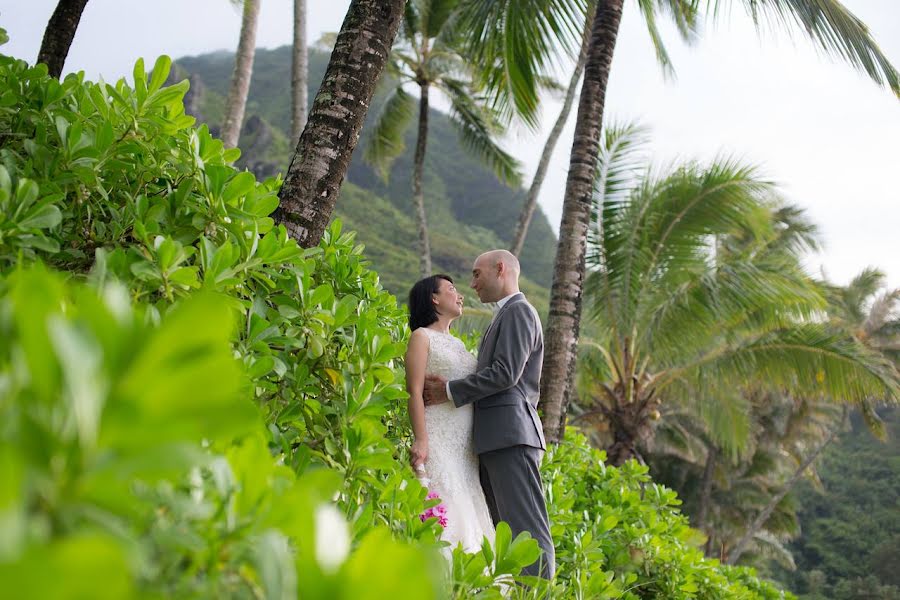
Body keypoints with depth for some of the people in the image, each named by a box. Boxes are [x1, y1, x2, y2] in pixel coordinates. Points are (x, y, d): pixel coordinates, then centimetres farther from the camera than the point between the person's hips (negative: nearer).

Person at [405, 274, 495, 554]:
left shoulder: (457, 343, 23)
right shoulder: (422, 337, 1)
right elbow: (414, 392, -9)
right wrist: (420, 439, -19)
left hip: (466, 444, 7)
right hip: (438, 438, -7)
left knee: (469, 517, 2)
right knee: (445, 513, -14)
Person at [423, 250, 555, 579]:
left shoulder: (518, 310, -4)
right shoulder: (505, 315, 25)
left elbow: (506, 373, -15)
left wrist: (451, 390, -9)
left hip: (510, 434, -10)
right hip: (496, 439, 10)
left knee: (526, 528, -12)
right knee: (505, 531, 7)